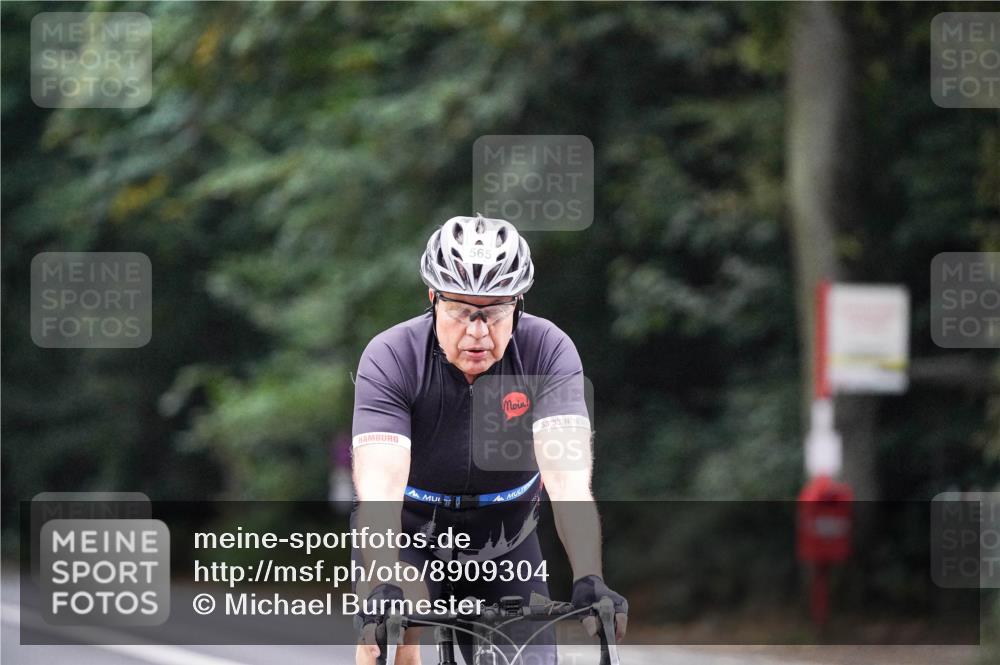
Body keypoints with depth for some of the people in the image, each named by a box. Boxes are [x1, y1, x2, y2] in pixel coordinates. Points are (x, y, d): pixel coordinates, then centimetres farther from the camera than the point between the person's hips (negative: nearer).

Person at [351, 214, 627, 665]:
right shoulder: (391, 357, -24)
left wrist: (588, 580, -47)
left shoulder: (547, 351, -21)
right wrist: (382, 588, -52)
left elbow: (567, 475, -32)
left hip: (504, 548, 2)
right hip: (410, 538, -2)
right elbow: (379, 484, -36)